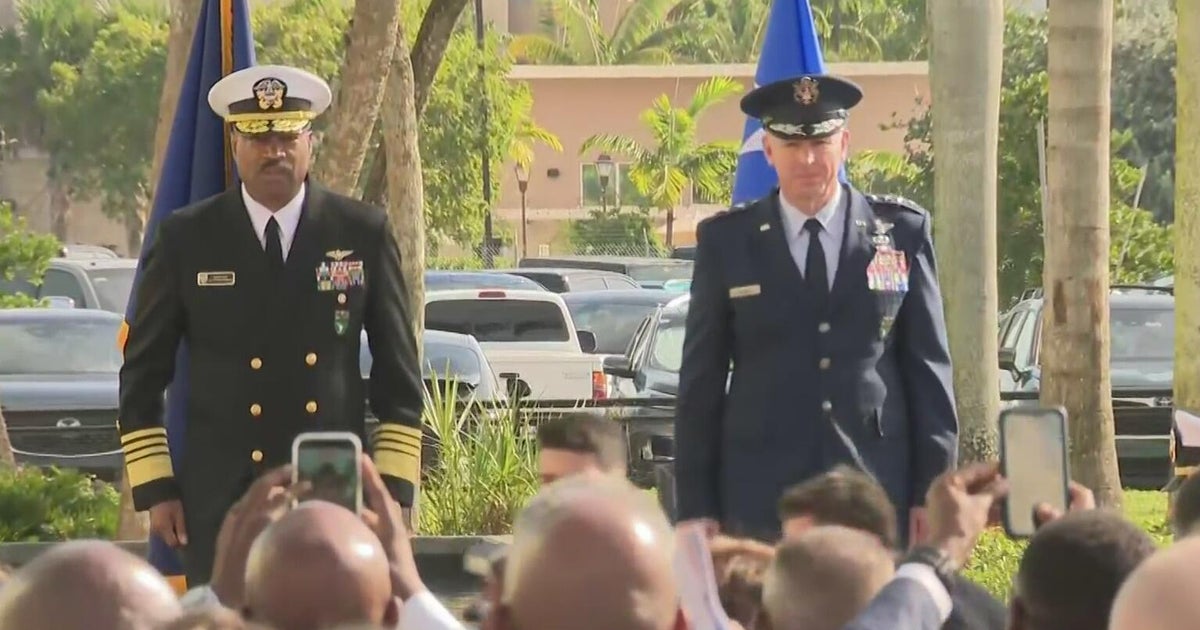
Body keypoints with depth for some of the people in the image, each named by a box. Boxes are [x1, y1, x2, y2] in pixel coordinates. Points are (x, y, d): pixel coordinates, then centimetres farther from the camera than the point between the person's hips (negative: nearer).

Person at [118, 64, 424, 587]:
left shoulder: (364, 235, 6)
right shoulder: (185, 239, 4)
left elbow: (398, 373, 9)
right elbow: (142, 375, 8)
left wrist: (394, 488, 3)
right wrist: (154, 488, 2)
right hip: (220, 500, -1)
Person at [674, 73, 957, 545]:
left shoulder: (903, 232, 7)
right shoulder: (726, 241, 6)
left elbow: (929, 366, 8)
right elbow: (701, 382, 7)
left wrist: (933, 492, 3)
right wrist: (697, 507, 2)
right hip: (760, 504, 0)